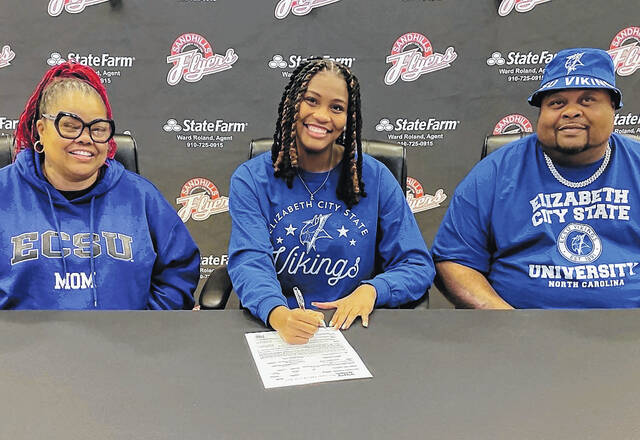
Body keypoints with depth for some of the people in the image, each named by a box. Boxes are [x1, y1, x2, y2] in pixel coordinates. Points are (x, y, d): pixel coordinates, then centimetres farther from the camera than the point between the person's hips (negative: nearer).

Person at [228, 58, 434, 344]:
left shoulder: (375, 178, 2)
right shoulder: (251, 180, 0)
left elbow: (417, 266, 2)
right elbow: (249, 262, -12)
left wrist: (371, 289, -18)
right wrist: (278, 314, -33)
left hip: (352, 330, 0)